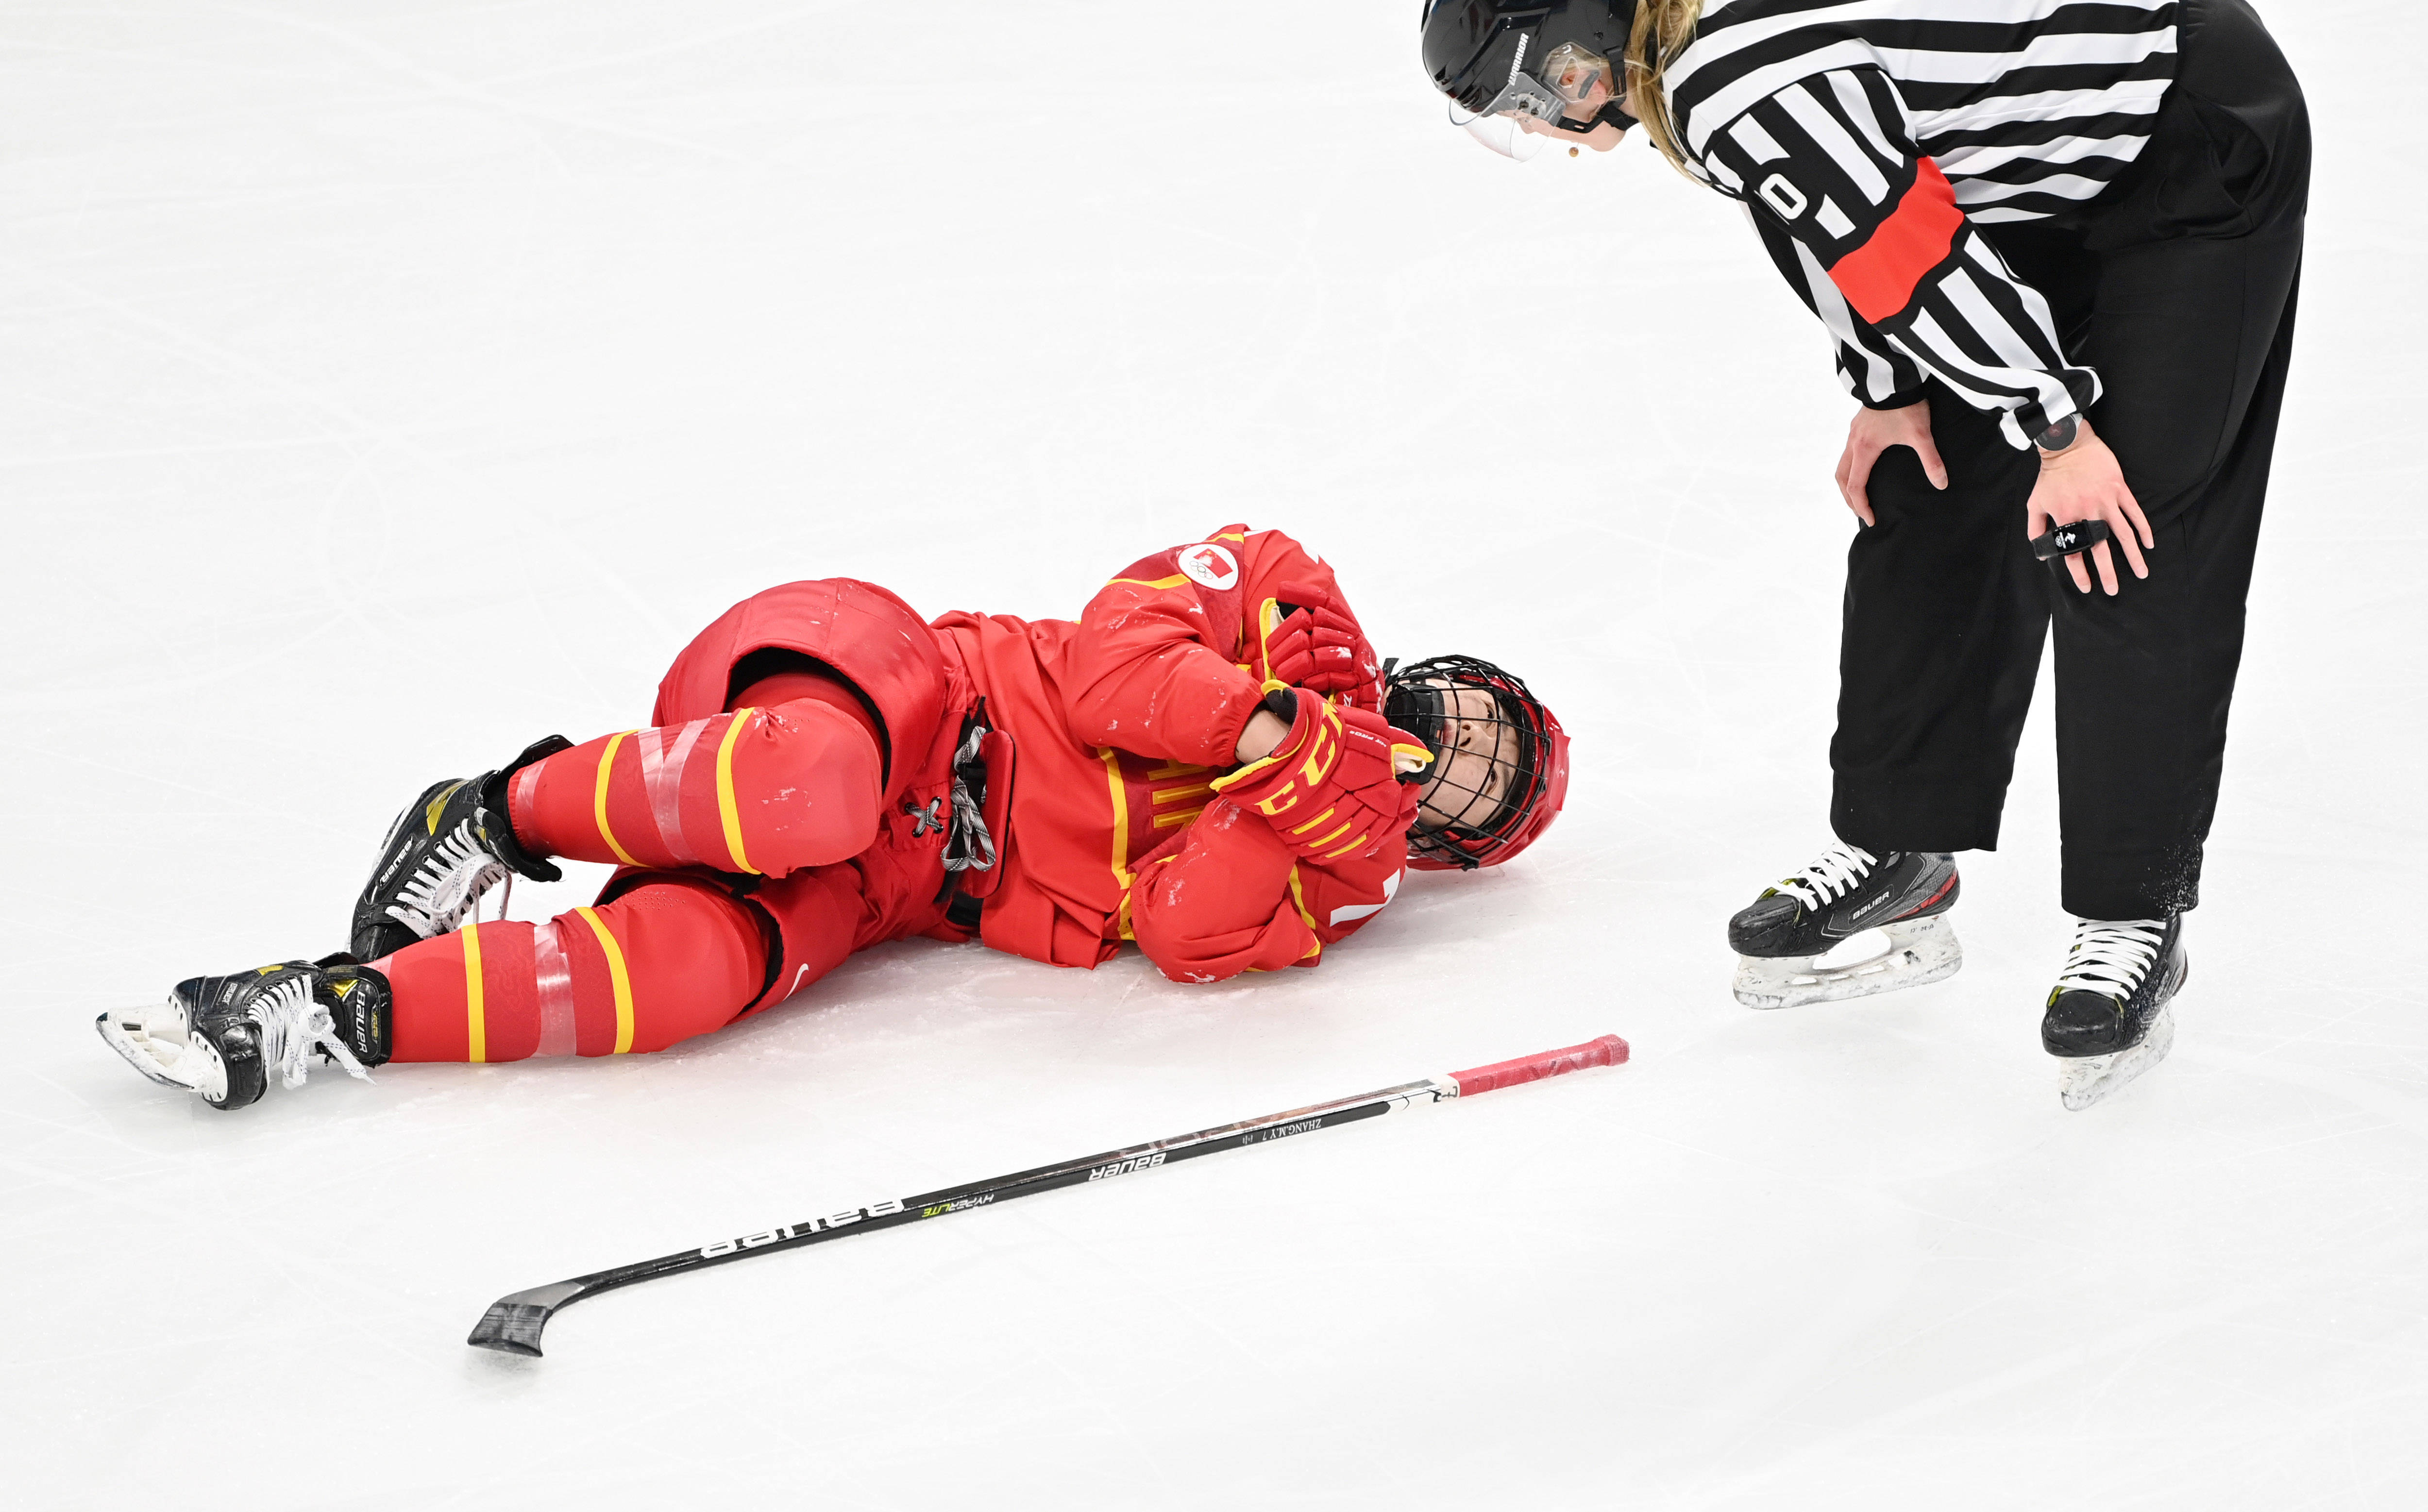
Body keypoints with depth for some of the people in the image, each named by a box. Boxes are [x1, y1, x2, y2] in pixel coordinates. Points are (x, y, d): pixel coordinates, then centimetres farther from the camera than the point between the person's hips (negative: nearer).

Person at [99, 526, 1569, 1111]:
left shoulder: (1330, 871, 12)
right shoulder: (1286, 594, 8)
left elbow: (1191, 931, -7)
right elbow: (1115, 661, -6)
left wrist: (1302, 800, -16)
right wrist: (1269, 723, -13)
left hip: (907, 885, 2)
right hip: (898, 692, -2)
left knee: (702, 966, -31)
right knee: (809, 795, -40)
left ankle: (336, 1012, -29)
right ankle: (503, 816, -15)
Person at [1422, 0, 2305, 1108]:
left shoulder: (1739, 89, -31)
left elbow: (1921, 254, -27)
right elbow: (1855, 225, 10)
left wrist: (2060, 434, -18)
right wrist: (1888, 391, 9)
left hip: (2205, 163, -10)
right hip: (2058, 177, 10)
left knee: (2121, 564, -10)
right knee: (1920, 508, 10)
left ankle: (2135, 921, 0)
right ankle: (1900, 860, 21)